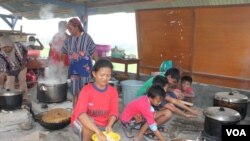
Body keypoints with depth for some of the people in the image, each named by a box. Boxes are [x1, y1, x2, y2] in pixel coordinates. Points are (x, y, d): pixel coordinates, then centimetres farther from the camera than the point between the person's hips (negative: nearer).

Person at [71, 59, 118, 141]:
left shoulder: (113, 91, -9)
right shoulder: (86, 90, -20)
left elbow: (113, 113, -8)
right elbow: (80, 113, -34)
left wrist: (109, 126, -31)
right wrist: (98, 131, -44)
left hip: (101, 125, 4)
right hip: (82, 123, -4)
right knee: (89, 120, -35)